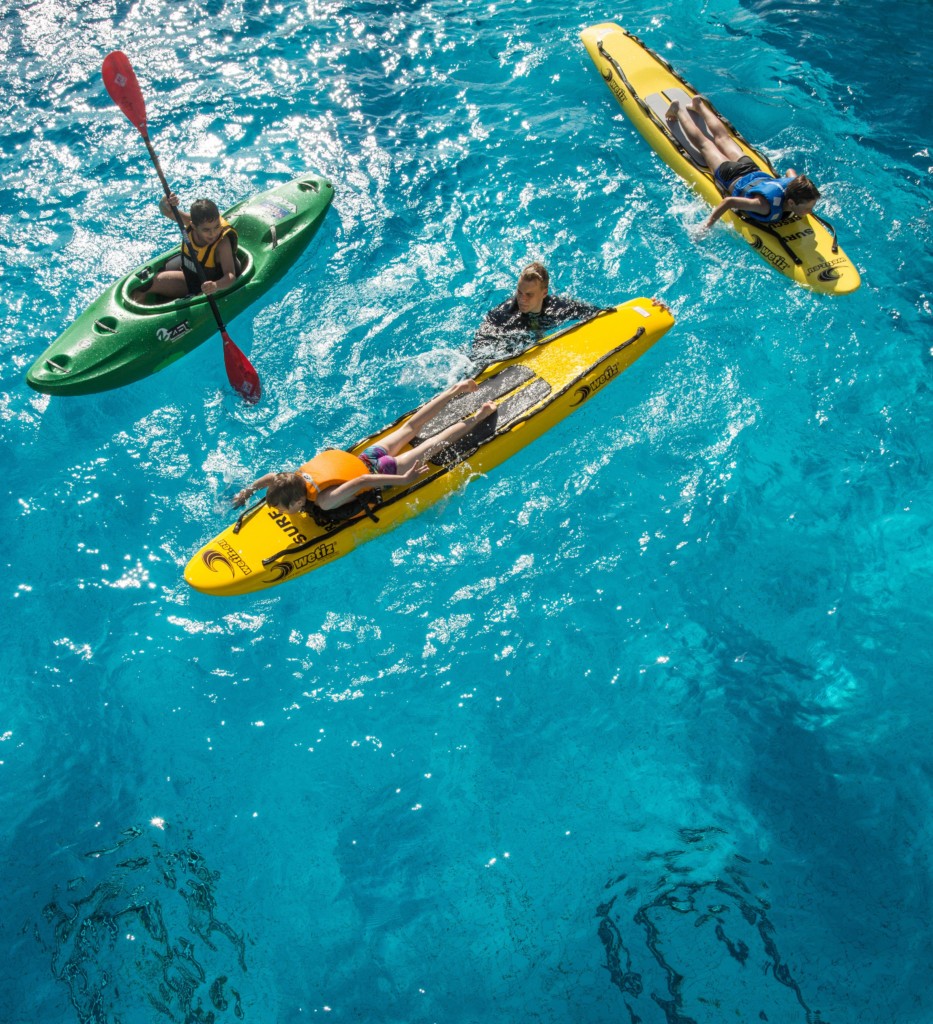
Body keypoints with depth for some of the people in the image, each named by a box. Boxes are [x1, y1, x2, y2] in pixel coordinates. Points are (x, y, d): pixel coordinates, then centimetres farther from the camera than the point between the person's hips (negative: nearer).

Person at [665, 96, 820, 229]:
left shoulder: (795, 184, -31)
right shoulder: (766, 206, -49)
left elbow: (789, 170, -7)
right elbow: (729, 201, -47)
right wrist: (707, 226, -42)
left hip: (755, 172, 5)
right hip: (731, 177, -5)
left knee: (723, 137, 32)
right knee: (704, 143, 22)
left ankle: (699, 104, 56)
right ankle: (678, 109, 43)